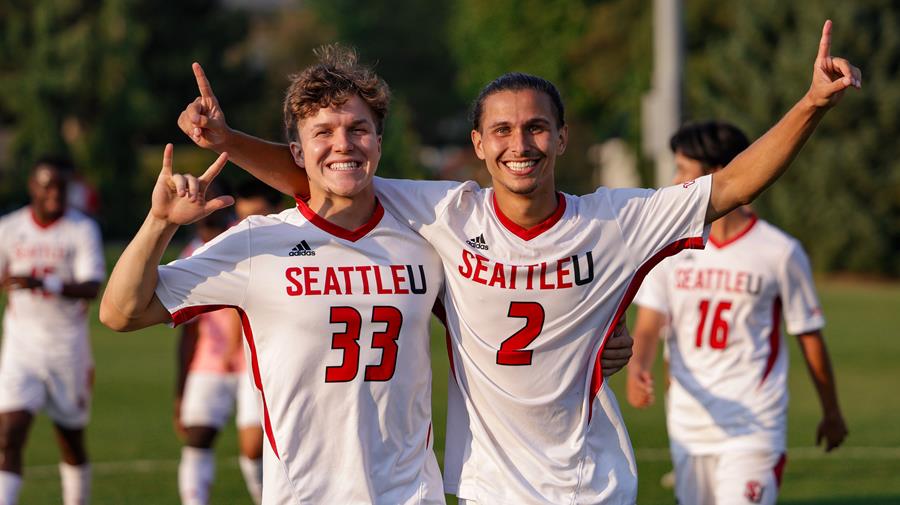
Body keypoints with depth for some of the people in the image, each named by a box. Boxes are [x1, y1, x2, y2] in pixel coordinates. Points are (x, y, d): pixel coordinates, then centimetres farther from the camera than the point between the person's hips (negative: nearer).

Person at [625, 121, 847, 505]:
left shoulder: (780, 253, -5)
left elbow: (809, 336, 4)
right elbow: (648, 326, -1)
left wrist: (831, 413, 13)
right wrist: (637, 369, -23)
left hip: (754, 428, -4)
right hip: (688, 427, 5)